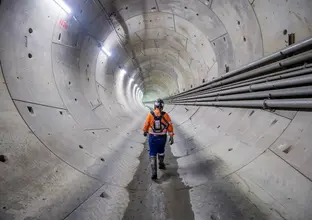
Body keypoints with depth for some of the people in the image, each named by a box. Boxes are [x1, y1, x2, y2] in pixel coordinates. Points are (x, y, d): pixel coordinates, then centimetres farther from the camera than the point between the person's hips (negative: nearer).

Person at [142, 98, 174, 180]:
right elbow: (170, 126, -11)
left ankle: (154, 172, -5)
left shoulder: (150, 114, -13)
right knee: (161, 151, 28)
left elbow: (146, 124, -2)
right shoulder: (165, 115, -12)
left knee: (152, 155, 5)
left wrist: (145, 131, 19)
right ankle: (161, 164, 48)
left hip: (152, 137, -2)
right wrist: (171, 137, -4)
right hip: (162, 137, 2)